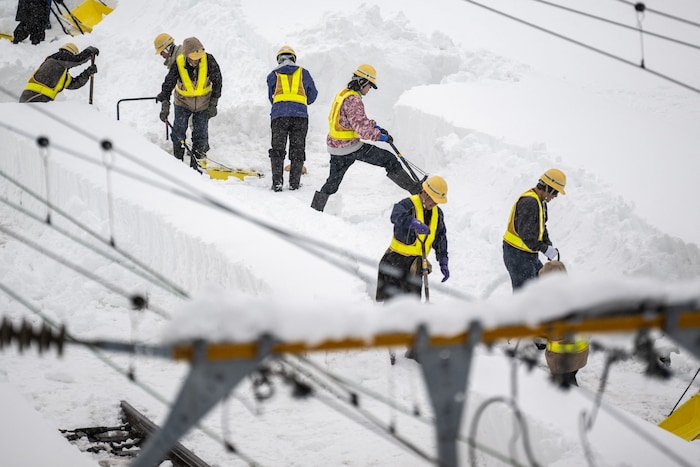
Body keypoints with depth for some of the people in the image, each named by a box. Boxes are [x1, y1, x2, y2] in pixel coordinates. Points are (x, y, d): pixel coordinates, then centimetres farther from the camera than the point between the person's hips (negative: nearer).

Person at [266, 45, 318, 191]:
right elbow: (312, 94, 23)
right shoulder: (303, 73, 14)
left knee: (277, 150, 4)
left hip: (279, 115, 0)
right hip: (300, 115, 0)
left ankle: (277, 182, -6)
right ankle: (294, 182, 2)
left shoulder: (273, 75, 14)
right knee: (297, 150, 7)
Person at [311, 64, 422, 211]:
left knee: (332, 182, 18)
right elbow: (361, 126, -25)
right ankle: (414, 189, 0)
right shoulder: (353, 100, -18)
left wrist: (375, 126, 12)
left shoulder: (343, 94, 12)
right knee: (389, 160, -2)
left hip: (335, 147, 9)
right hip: (351, 147, -9)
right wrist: (380, 136, -16)